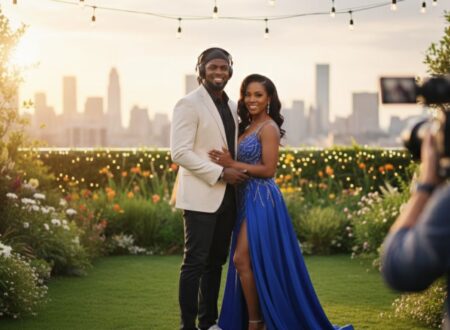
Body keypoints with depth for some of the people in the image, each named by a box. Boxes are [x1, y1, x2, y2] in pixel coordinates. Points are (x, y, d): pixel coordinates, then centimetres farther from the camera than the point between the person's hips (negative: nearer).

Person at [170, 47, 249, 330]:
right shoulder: (189, 104, -8)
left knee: (216, 262, 12)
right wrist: (221, 173, -19)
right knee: (195, 262, -4)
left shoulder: (232, 106, 14)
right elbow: (180, 152, -16)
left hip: (227, 197, 7)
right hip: (201, 196, -7)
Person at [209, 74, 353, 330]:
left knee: (242, 259, -11)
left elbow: (268, 169, -17)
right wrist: (227, 165, -1)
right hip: (247, 199, 9)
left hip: (262, 200, -9)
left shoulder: (268, 127, -10)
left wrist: (231, 164, -16)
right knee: (245, 261, 9)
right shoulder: (248, 127, 16)